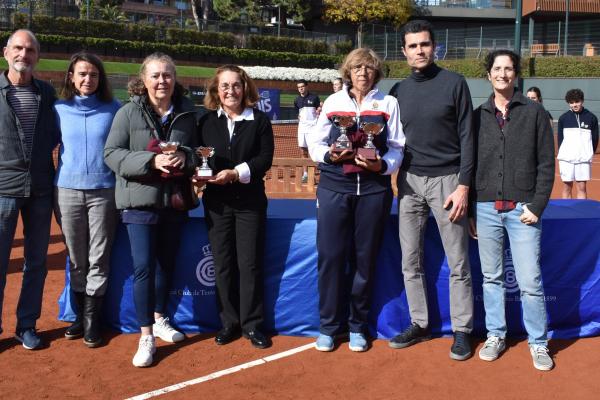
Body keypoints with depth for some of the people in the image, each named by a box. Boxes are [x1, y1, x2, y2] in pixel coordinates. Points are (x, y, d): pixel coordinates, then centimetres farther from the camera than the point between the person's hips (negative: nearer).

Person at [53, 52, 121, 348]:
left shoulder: (113, 109, 1)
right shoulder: (59, 109, 5)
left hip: (104, 191, -1)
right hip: (68, 190, 2)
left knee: (98, 259, 3)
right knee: (76, 259, 10)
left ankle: (92, 320, 14)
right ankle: (79, 315, 24)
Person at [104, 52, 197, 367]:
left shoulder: (186, 113, 3)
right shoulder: (128, 112, -5)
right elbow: (111, 153, -8)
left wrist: (185, 157, -14)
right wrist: (152, 160, -21)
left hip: (174, 200, 4)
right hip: (140, 201, -4)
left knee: (166, 264, 15)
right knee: (144, 267, -7)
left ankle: (159, 320, 35)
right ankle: (146, 337, 4)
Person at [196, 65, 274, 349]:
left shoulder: (260, 120, 0)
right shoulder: (207, 122, 7)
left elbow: (265, 158, -8)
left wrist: (236, 173, -20)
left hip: (250, 201, -2)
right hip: (216, 202, 2)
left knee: (250, 264, 2)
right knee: (222, 264, 8)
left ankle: (252, 324, 14)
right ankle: (229, 322, 20)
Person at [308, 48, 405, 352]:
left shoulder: (388, 103, 8)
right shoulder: (333, 101, 10)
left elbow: (397, 148, 4)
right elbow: (315, 144, 8)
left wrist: (382, 165, -15)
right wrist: (329, 155, -13)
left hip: (374, 187, 0)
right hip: (334, 187, 0)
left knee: (365, 257, 6)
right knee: (330, 255, -1)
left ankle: (357, 326, 20)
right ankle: (329, 326, 13)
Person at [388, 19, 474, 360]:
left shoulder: (454, 84, -2)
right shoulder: (399, 91, 10)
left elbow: (467, 137, -5)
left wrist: (463, 185, -12)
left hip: (446, 180, -4)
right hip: (410, 181, 4)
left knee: (458, 264, 1)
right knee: (411, 262, 8)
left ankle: (462, 330, 14)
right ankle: (419, 324, 22)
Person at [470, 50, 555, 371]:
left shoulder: (534, 113, 4)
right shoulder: (478, 116, 9)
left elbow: (546, 164, 1)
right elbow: (469, 164, 10)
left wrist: (536, 206, -8)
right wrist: (469, 210, 6)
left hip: (522, 209, -2)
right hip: (486, 209, 2)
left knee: (530, 282, -2)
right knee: (491, 278, 10)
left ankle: (538, 343, 14)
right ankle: (496, 335, 24)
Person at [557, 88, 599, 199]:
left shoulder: (591, 118, 3)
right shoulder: (563, 118, 5)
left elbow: (595, 139, 8)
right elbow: (560, 139, 8)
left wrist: (590, 154, 2)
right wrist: (562, 154, 1)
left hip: (584, 159, -1)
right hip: (566, 158, 1)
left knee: (582, 187, -1)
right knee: (567, 187, 4)